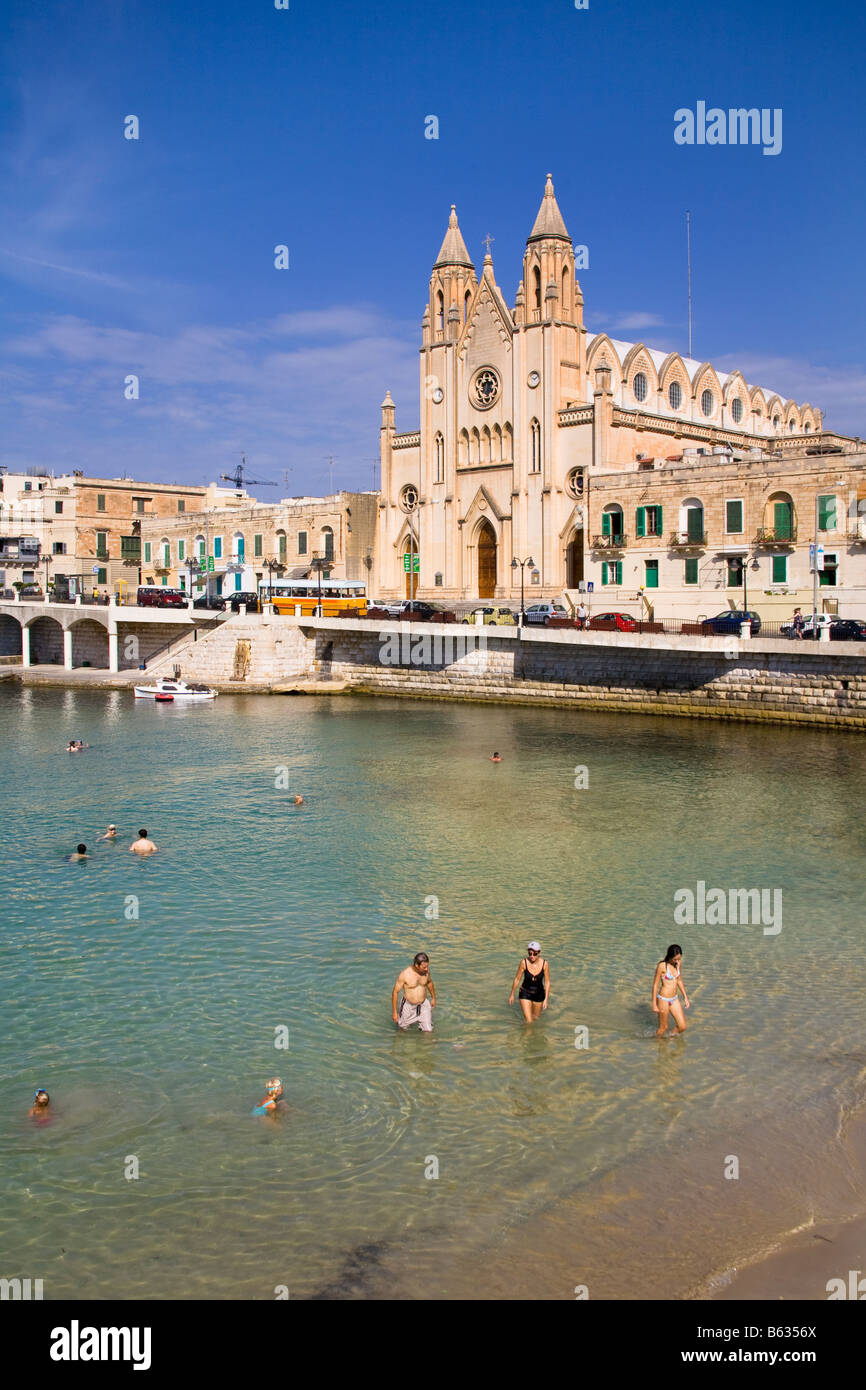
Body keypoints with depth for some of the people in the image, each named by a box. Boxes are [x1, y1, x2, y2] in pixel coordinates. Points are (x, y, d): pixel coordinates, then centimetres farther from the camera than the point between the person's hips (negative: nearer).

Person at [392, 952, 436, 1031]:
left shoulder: (426, 970, -11)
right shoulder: (404, 974, -24)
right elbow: (395, 992, -14)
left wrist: (433, 998, 23)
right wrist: (394, 1012, -11)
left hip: (424, 1005, 3)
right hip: (408, 1006, -3)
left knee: (428, 1031, 0)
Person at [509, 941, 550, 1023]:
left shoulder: (544, 964, -18)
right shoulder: (524, 962, -19)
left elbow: (547, 982, -7)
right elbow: (517, 979, -6)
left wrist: (546, 999, -9)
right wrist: (512, 994, 3)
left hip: (539, 994, 1)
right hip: (525, 994, -1)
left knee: (535, 1018, 20)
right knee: (529, 1021, -6)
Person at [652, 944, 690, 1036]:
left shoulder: (677, 963, -2)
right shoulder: (662, 966, -21)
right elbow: (655, 985, -14)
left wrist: (685, 997, 13)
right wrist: (654, 1005, -12)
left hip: (674, 999, 6)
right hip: (663, 1000, -6)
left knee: (682, 1027, 6)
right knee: (663, 1028, 9)